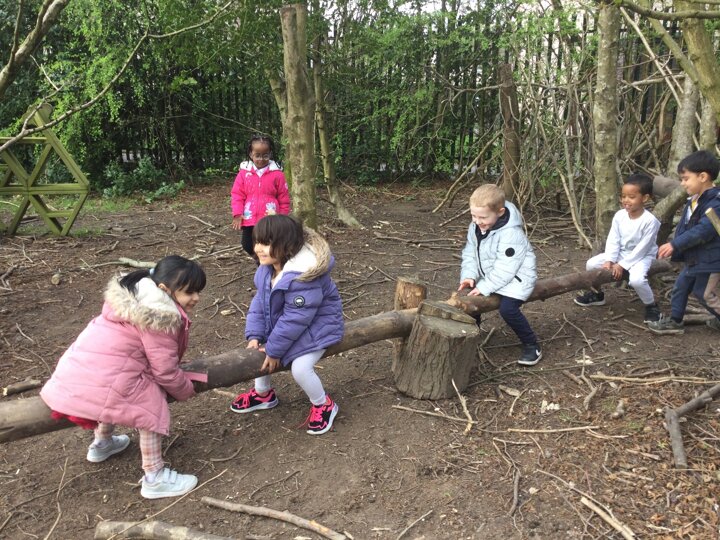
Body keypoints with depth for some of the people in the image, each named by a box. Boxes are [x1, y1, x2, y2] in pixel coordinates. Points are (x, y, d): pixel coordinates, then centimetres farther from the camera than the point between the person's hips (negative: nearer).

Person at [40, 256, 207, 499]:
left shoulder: (137, 296, 13)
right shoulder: (160, 319, -17)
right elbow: (165, 371, -12)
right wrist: (186, 390, 9)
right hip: (102, 379, -10)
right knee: (151, 409, 2)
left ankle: (102, 444, 55)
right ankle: (155, 479, 8)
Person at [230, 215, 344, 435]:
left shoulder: (302, 276, -37)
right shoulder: (267, 268, -8)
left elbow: (295, 319, -32)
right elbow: (259, 302, 0)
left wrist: (274, 351, -22)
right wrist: (254, 336, -12)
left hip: (315, 326, -9)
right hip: (280, 323, 9)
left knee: (300, 368, -22)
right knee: (258, 349, 10)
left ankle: (323, 405, 9)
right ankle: (263, 394, 36)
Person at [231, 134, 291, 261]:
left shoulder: (277, 173, -3)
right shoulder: (244, 172, 1)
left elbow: (284, 198, 3)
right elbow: (237, 194, 3)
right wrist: (237, 214, -6)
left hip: (270, 220, -3)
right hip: (249, 219, 3)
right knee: (248, 246, 10)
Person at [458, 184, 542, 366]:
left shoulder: (511, 234, -29)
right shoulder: (475, 228, -5)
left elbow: (505, 269, -29)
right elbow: (470, 254, 1)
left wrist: (484, 288, -28)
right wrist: (469, 276, -16)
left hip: (514, 278, -8)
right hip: (488, 277, 8)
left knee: (507, 308, -25)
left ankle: (532, 346, -3)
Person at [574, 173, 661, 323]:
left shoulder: (650, 221, -24)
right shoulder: (619, 215, -9)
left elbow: (642, 248, -22)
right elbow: (613, 240, -7)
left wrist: (622, 265, -22)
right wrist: (609, 261, -21)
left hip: (641, 256, -6)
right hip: (621, 253, 6)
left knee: (636, 279, -34)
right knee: (591, 264, -7)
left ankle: (652, 307, -5)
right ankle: (597, 294, 18)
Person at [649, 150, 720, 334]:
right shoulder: (694, 200, 7)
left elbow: (703, 230, -32)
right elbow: (684, 226, 14)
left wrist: (675, 244, -33)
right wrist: (674, 246, 10)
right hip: (694, 258, 9)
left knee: (705, 294, 1)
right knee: (680, 286, 15)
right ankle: (675, 321, 25)